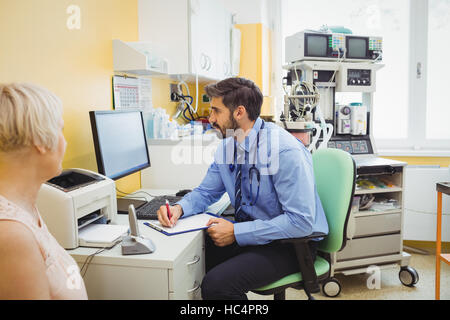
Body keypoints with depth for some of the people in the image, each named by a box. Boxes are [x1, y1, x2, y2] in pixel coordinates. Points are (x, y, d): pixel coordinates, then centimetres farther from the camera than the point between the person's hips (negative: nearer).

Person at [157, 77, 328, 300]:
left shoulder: (286, 151, -24)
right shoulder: (227, 146, 1)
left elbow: (301, 221, -25)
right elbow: (206, 191, 13)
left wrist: (236, 232, -24)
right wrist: (179, 208, -9)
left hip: (291, 244, -7)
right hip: (248, 233, 7)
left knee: (216, 284, -26)